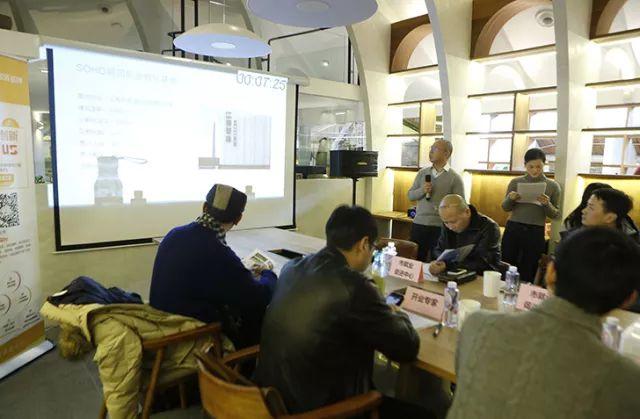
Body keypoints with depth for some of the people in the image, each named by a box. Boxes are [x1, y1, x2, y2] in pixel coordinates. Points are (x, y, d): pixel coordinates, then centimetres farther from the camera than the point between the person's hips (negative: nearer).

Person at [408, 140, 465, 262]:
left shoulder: (455, 178, -3)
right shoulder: (422, 173, 9)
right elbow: (411, 195, 8)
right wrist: (422, 190, -10)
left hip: (441, 227, -3)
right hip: (419, 224, 4)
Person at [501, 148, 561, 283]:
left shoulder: (553, 186, 2)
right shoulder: (515, 182, 3)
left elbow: (555, 215, 3)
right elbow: (505, 208, 8)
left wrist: (547, 204, -17)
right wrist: (510, 198, -14)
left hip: (536, 233, 0)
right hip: (513, 229, 1)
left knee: (527, 275, 5)